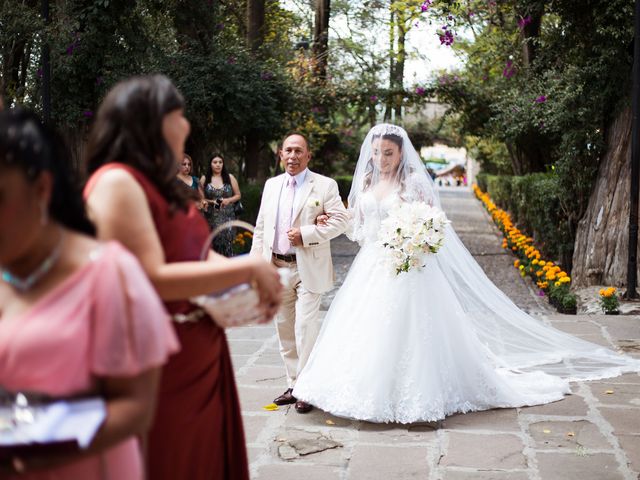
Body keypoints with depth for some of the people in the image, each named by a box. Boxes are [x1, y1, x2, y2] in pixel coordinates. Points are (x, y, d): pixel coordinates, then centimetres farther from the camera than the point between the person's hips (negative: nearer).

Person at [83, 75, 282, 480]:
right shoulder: (117, 182, -17)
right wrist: (249, 268, -19)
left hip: (200, 362, 9)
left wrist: (259, 279, -2)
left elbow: (199, 251, 17)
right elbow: (152, 278, -24)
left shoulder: (161, 184, 12)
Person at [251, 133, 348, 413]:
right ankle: (293, 385, 22)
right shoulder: (271, 185, 12)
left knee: (306, 327, -9)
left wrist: (305, 233, -17)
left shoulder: (325, 185, -2)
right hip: (277, 267, 5)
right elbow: (261, 227, 14)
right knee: (285, 329, 11)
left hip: (309, 268, -5)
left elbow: (339, 221, -8)